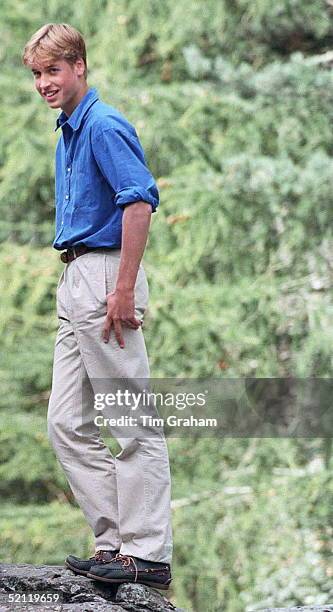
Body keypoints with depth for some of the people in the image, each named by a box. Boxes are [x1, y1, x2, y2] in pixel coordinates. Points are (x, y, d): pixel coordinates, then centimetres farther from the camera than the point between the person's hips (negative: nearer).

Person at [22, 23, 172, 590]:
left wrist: (123, 289, -26)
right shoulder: (68, 133, 18)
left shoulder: (105, 126, -12)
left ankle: (147, 553, -3)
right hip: (74, 281, 10)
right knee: (68, 423, 9)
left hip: (105, 274, -10)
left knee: (132, 424, -6)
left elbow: (140, 201, -23)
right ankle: (115, 539, 12)